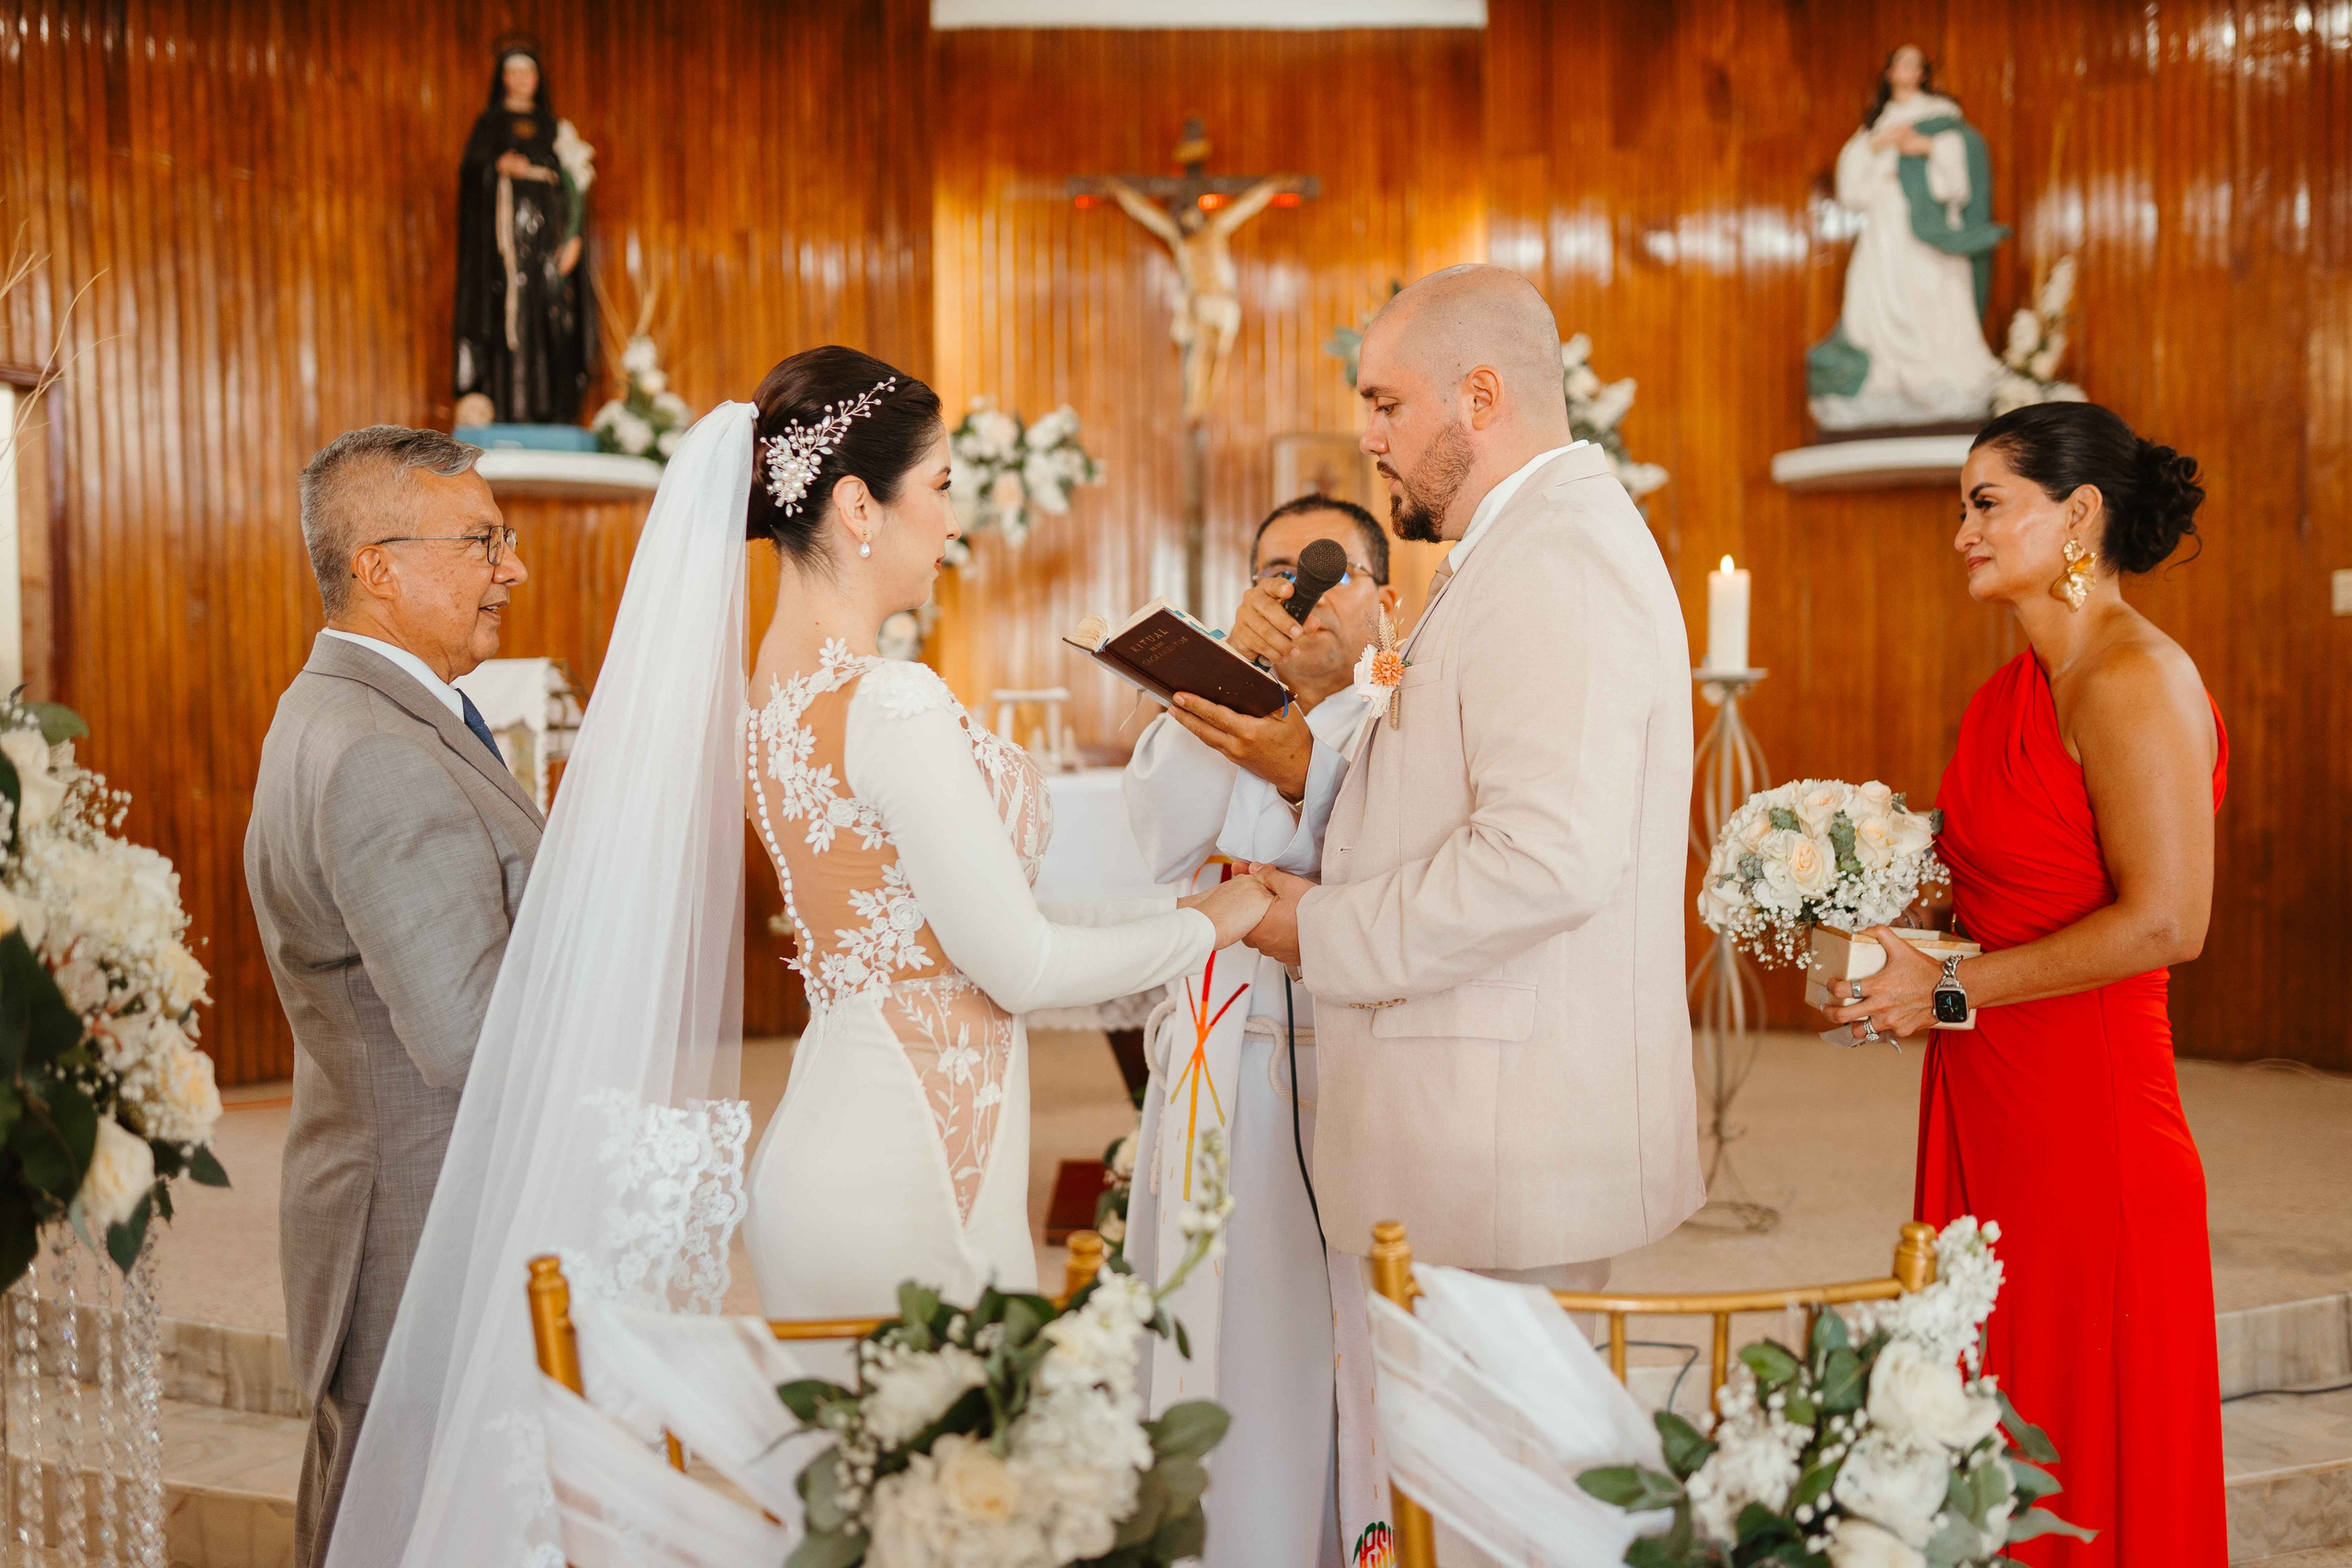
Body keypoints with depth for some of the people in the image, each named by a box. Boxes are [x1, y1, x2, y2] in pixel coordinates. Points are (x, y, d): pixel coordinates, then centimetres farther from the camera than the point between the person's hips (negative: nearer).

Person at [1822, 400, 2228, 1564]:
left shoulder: (2137, 681, -13)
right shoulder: (2015, 692, 14)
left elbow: (2165, 922, -19)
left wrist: (1949, 988, -14)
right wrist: (1890, 926, 8)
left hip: (2087, 1113, -8)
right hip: (1985, 1108, 8)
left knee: (2088, 1461, 3)